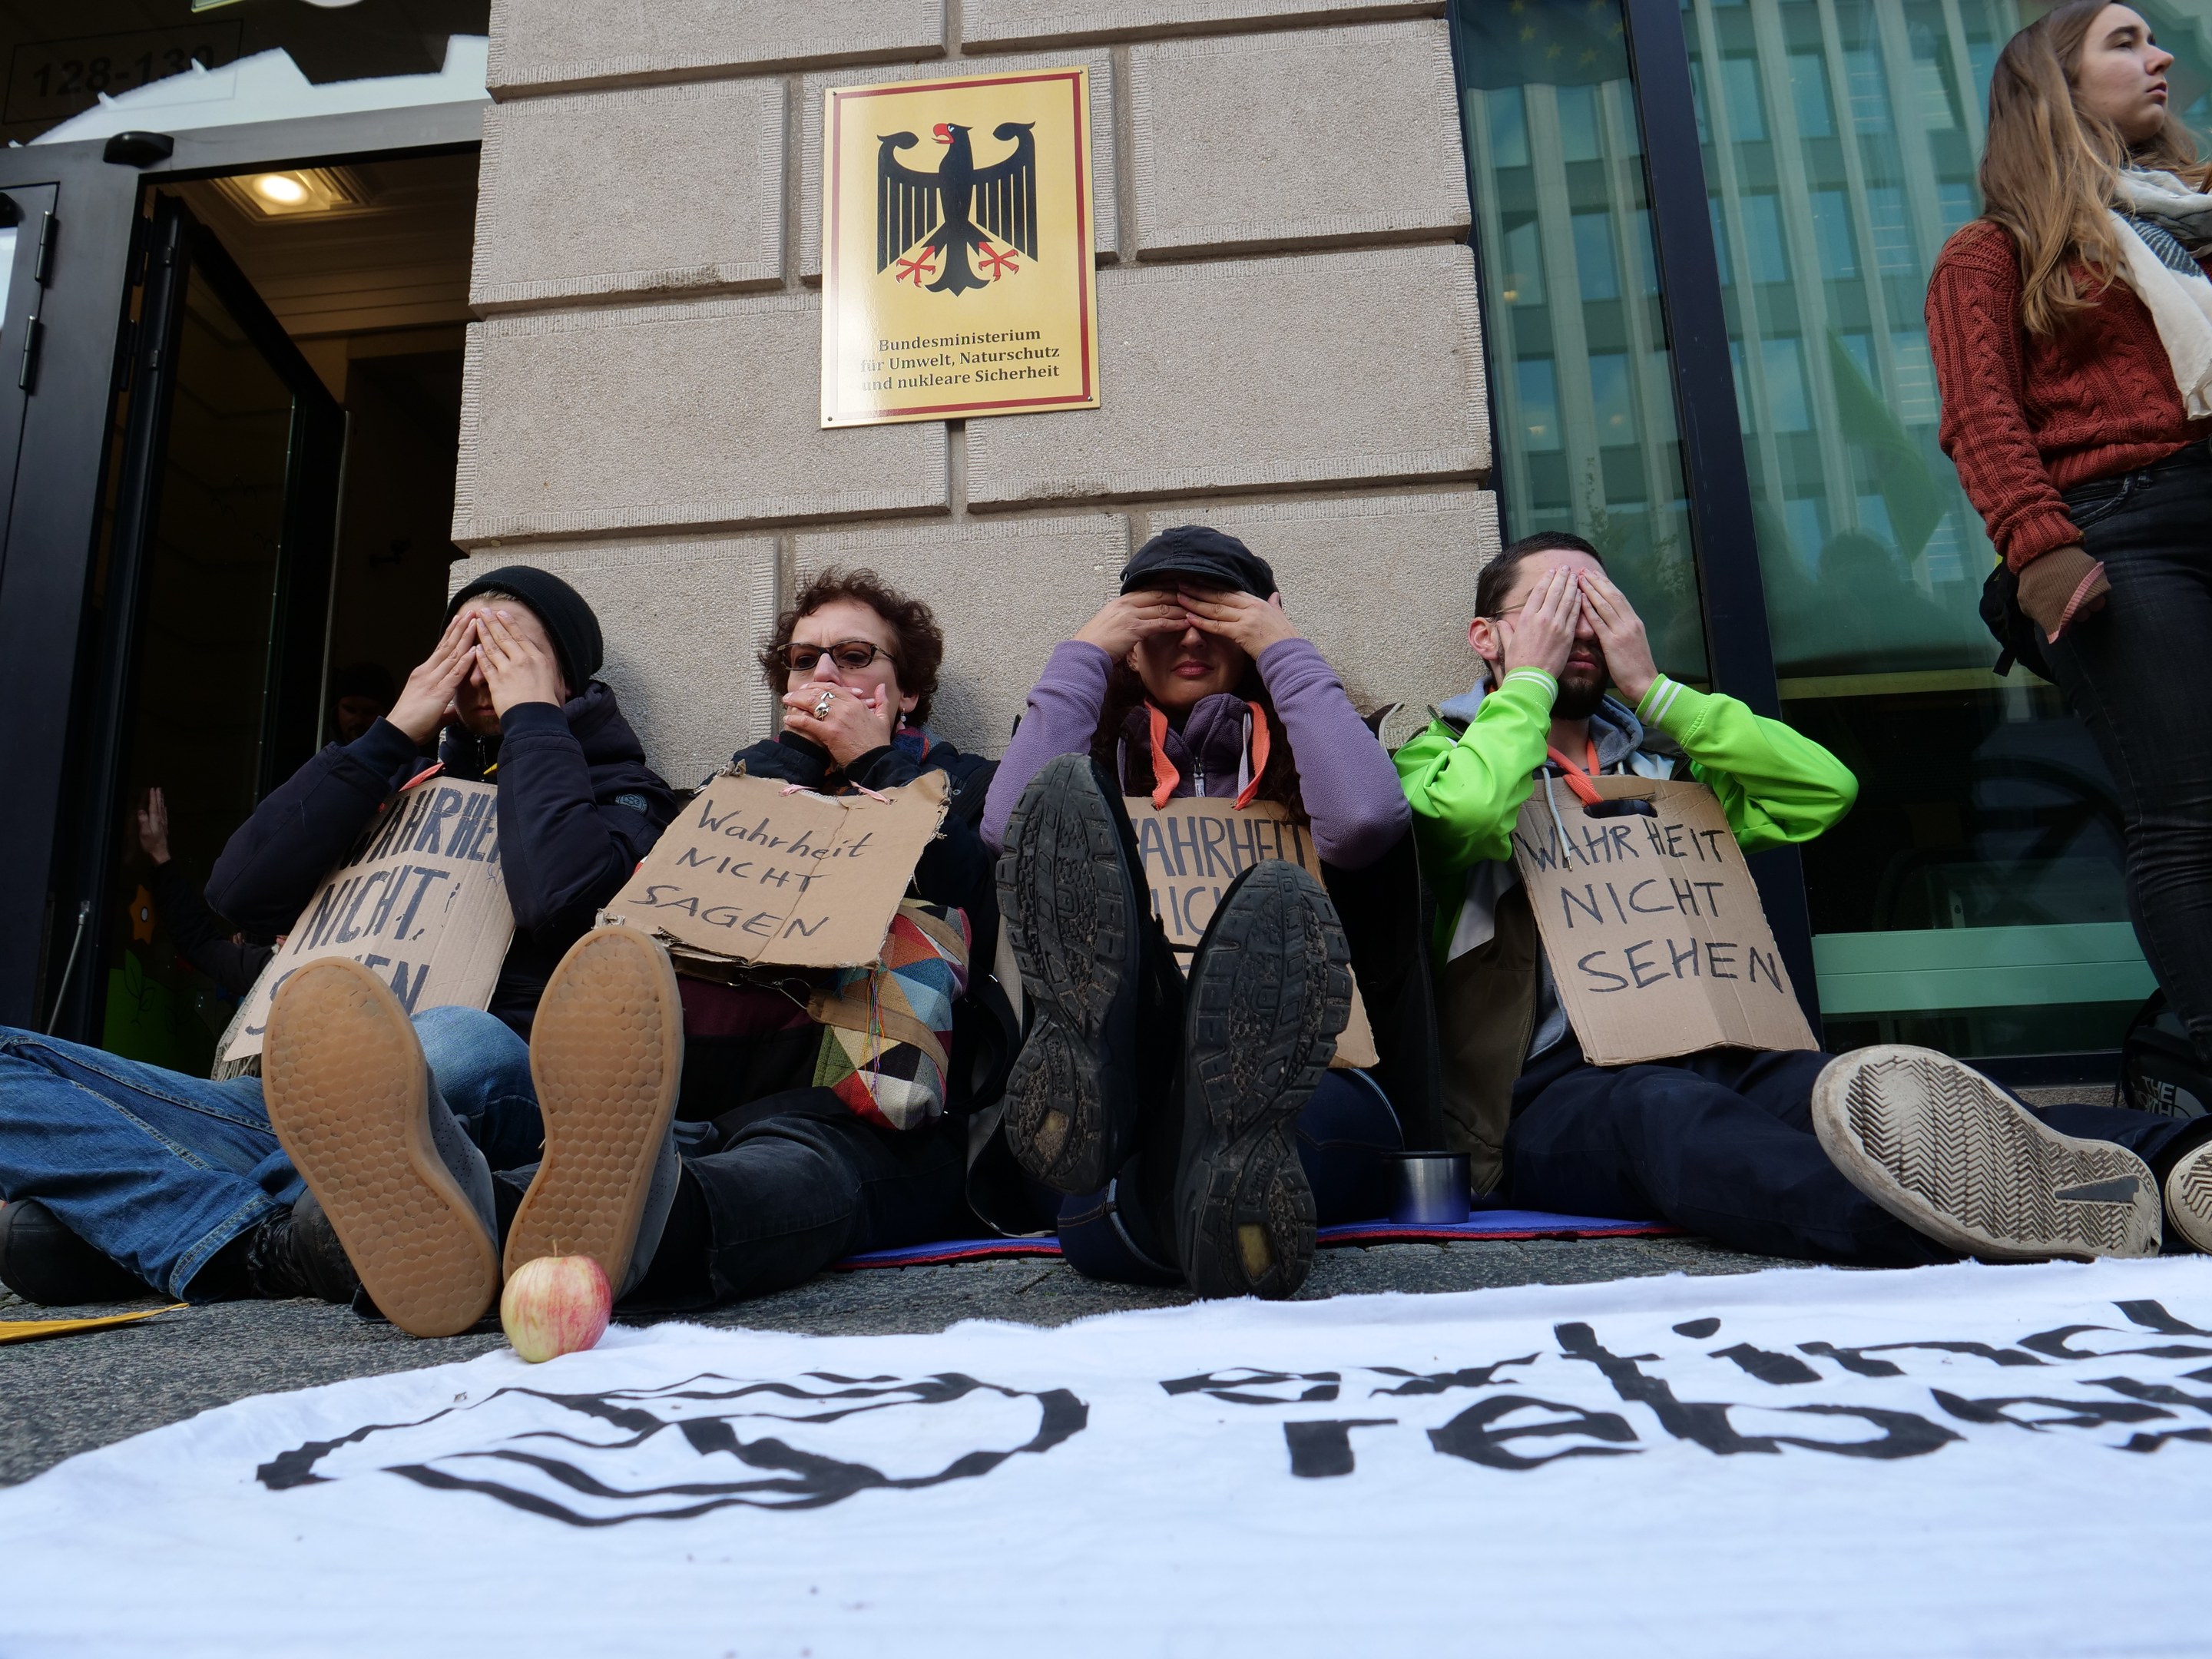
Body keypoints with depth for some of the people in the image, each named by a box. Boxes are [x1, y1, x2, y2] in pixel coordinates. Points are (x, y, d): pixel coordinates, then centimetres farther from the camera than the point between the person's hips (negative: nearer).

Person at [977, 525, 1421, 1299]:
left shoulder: (1293, 750, 19)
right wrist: (1082, 655, 9)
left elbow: (1366, 820, -6)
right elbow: (1005, 827, 0)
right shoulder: (1105, 758, 23)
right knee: (1061, 795, -22)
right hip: (1133, 1070, 1)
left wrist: (1286, 651, 5)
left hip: (1298, 1078, 0)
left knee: (1278, 905, -35)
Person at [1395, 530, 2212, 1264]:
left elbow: (1825, 788, 11)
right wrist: (1528, 682, 2)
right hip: (1552, 1088, -4)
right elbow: (1467, 816, -14)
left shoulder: (1656, 758, 27)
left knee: (1868, 1095, -27)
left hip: (1713, 1058, 5)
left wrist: (1654, 688, 10)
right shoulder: (1441, 757, 13)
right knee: (1666, 1110, -38)